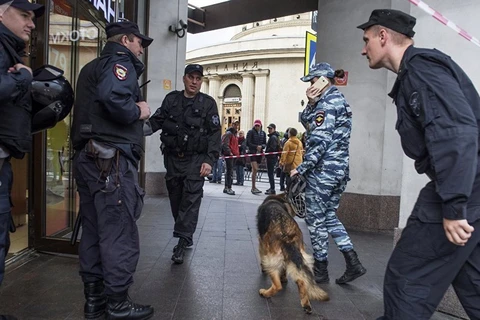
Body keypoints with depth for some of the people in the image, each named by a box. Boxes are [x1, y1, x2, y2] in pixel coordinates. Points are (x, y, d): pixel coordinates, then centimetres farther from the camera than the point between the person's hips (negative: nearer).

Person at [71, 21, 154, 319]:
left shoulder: (93, 67, 25)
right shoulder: (119, 60, -6)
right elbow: (113, 96, -27)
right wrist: (137, 111, -9)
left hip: (89, 157, 10)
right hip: (112, 158, -10)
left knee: (93, 230, 13)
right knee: (120, 233, -3)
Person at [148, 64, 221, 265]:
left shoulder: (208, 103, 0)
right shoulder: (171, 99, 9)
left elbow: (215, 134, -3)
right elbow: (156, 121, 8)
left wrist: (209, 160, -12)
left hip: (195, 159, -4)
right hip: (172, 157, 4)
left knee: (191, 199, -9)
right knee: (175, 198, 10)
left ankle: (182, 242, -5)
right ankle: (187, 237, 26)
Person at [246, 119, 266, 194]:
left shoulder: (263, 133, 13)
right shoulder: (250, 132, -1)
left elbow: (265, 143, 13)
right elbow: (248, 143, -6)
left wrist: (261, 146, -8)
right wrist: (256, 147, -15)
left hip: (259, 153, 5)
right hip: (252, 152, -5)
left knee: (255, 170, 9)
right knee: (255, 169, -15)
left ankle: (253, 188, 16)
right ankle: (253, 187, -11)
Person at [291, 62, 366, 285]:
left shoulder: (327, 103, -13)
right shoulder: (339, 100, 17)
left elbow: (320, 141, -20)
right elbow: (305, 122, 15)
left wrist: (301, 168, -16)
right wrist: (311, 104, -1)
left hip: (322, 170, -10)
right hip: (340, 168, 10)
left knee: (316, 219, 3)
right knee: (329, 216, 18)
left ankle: (320, 270, 15)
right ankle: (353, 263, 15)